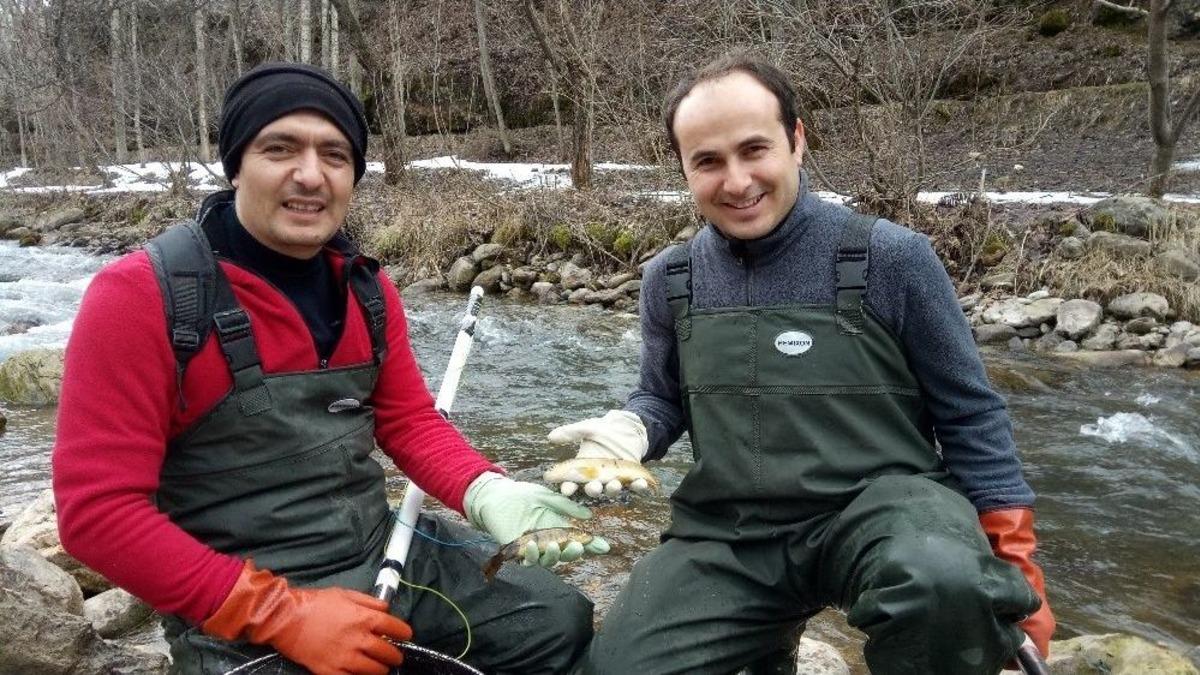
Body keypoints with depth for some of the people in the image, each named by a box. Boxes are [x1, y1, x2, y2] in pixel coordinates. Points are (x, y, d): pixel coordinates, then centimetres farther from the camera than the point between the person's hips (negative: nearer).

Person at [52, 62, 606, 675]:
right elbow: (98, 509, -17)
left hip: (387, 555, 6)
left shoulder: (368, 289, 3)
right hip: (243, 617, -6)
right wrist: (285, 613, -21)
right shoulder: (140, 296, -16)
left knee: (561, 620, 8)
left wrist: (486, 492, -12)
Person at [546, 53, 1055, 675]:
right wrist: (625, 432, -5)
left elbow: (970, 416, 0)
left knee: (945, 586, -37)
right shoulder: (668, 279, 4)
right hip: (728, 533, 5)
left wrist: (1011, 560, -1)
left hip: (882, 502, -4)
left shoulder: (889, 258, -7)